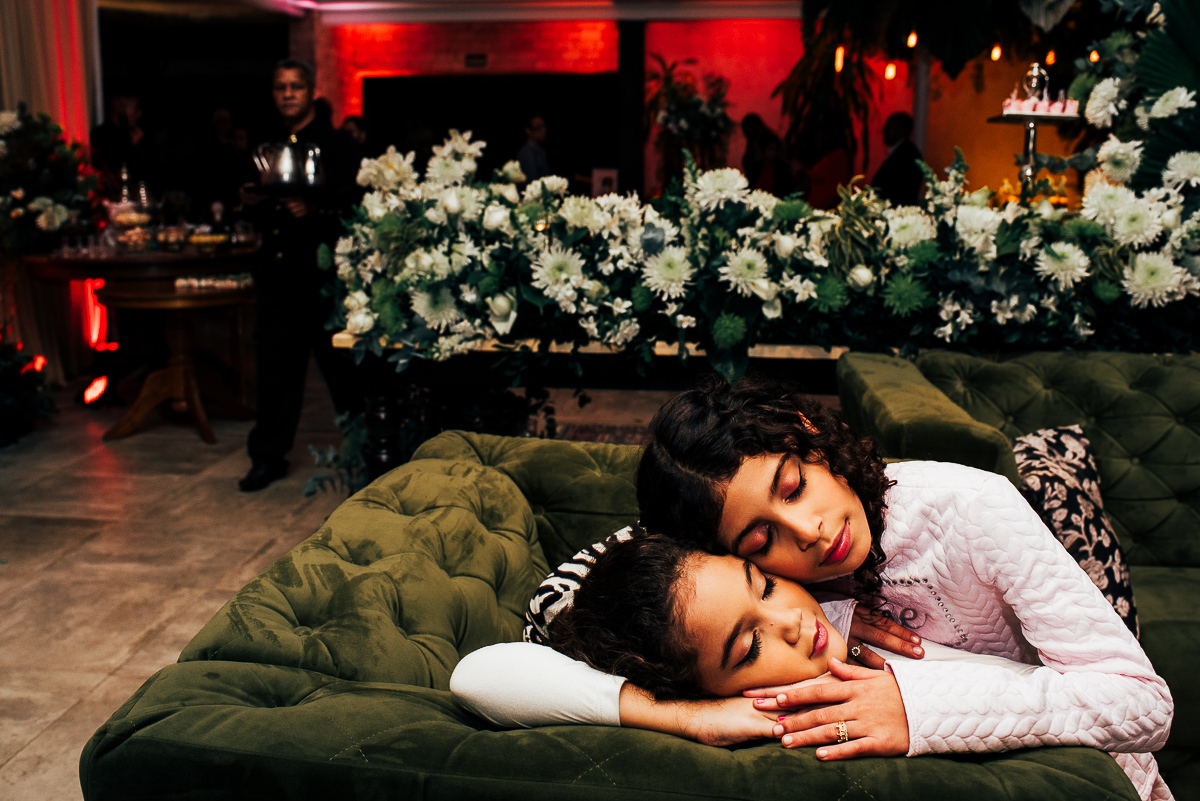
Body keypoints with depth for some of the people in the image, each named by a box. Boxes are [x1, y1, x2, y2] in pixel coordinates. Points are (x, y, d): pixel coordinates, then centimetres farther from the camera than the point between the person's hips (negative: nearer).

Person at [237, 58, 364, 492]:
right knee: (275, 364, 7)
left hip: (324, 272, -5)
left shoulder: (338, 145, 0)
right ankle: (268, 456, 16)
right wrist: (252, 203, -2)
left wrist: (314, 208, -28)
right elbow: (260, 214, 20)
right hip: (278, 272, 5)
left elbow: (350, 203, -12)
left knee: (339, 364, 2)